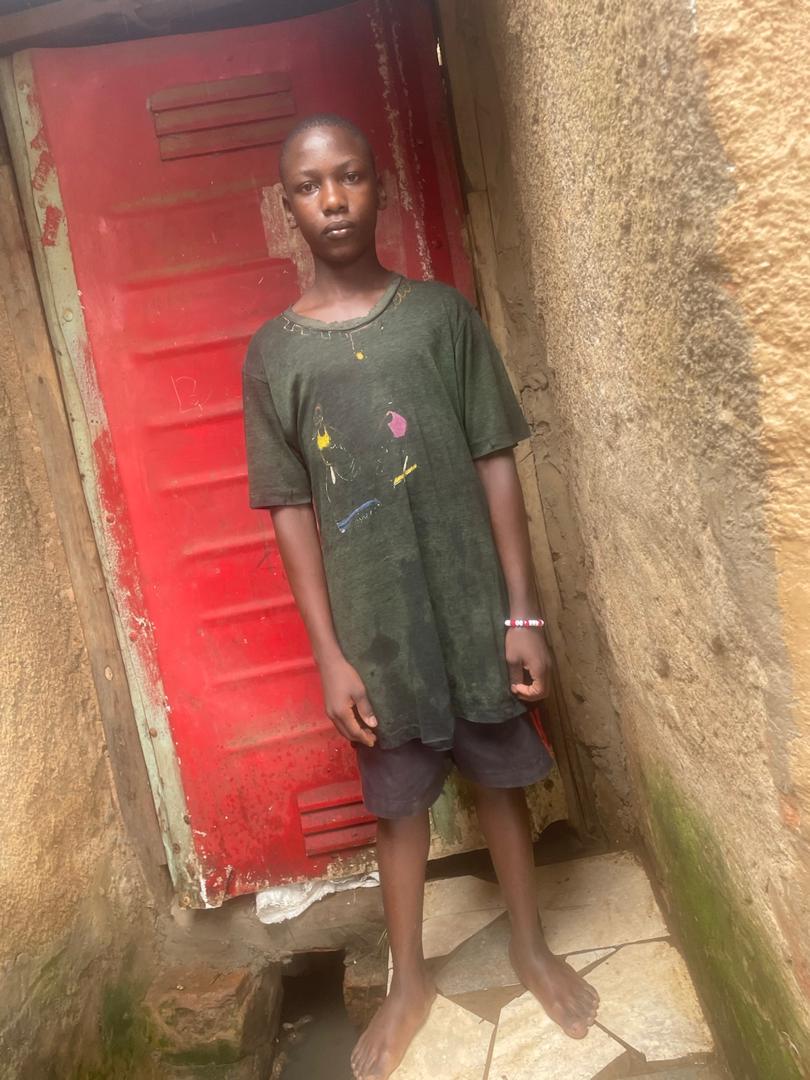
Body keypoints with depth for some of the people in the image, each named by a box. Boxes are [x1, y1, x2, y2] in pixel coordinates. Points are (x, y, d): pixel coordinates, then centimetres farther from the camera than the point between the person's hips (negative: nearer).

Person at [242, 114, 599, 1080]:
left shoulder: (443, 313, -2)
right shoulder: (272, 353, -2)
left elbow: (495, 465, -3)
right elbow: (292, 512, -1)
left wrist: (523, 612, -6)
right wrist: (329, 653, -5)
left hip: (472, 605, 0)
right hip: (375, 625, 0)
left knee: (499, 777, 16)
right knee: (398, 802, 14)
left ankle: (531, 946, 39)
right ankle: (409, 980, 36)